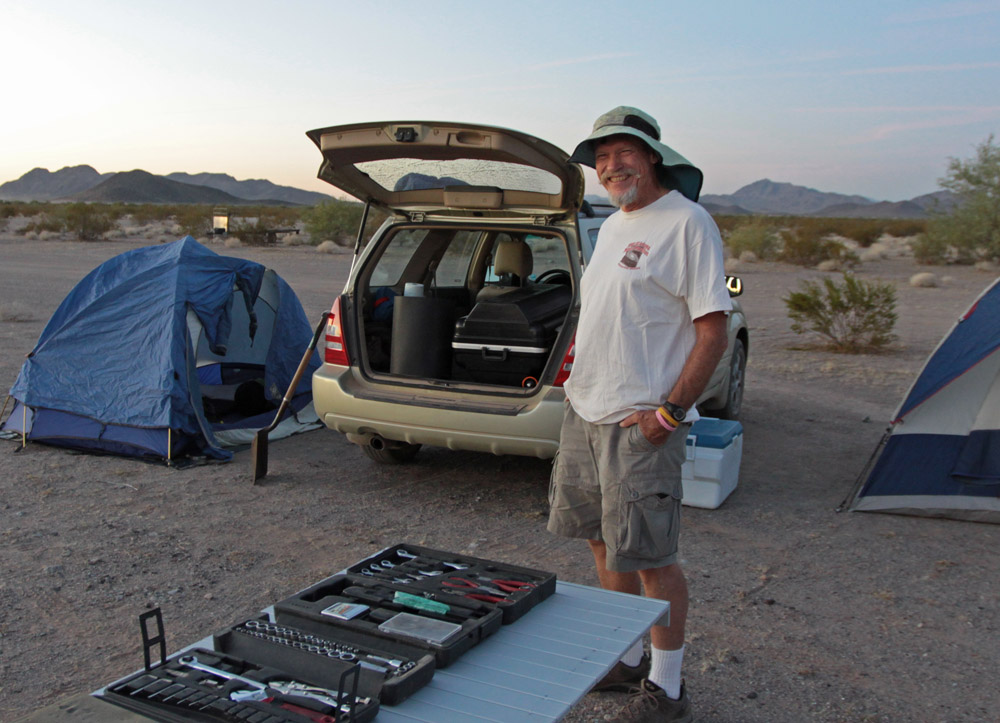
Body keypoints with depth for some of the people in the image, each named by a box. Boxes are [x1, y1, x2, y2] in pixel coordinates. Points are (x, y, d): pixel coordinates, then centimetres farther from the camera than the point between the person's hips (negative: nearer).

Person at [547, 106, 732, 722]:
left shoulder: (687, 222, -11)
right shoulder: (613, 226, 16)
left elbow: (713, 330, -14)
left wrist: (670, 410, -18)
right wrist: (581, 392, 15)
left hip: (640, 424, -9)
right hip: (586, 414, 9)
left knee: (650, 556, -1)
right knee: (604, 541, 16)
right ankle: (628, 658, 33)